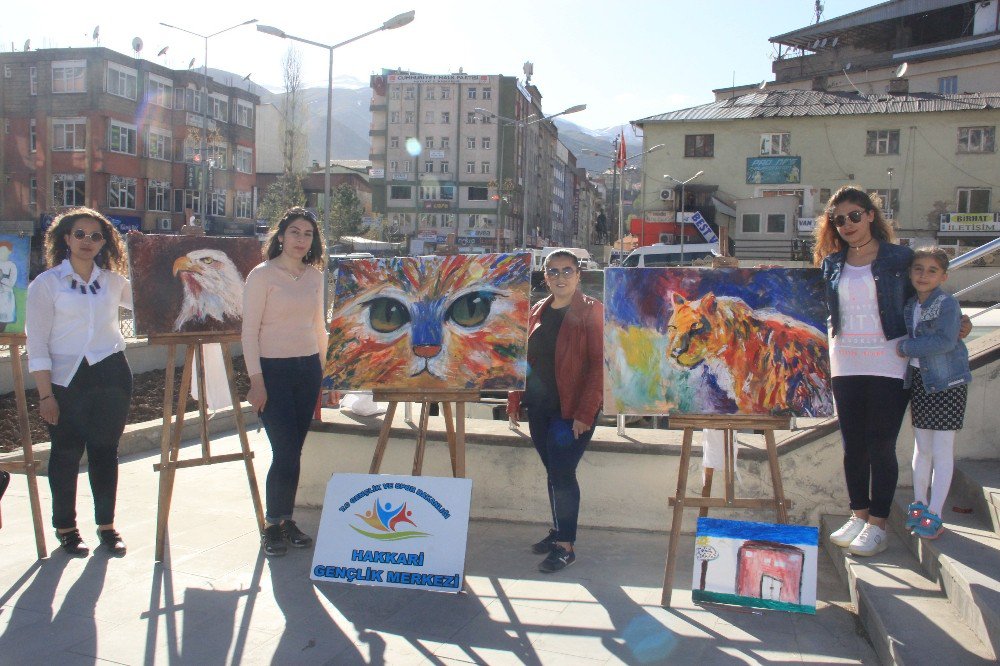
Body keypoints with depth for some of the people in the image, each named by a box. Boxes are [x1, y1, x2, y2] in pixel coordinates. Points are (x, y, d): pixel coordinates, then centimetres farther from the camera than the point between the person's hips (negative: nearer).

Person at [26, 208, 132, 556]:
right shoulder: (46, 284, -3)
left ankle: (107, 525, 21)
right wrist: (45, 394, -10)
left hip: (111, 375, 3)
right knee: (66, 454, 5)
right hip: (67, 380, -3)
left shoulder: (112, 281, 8)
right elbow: (37, 345, -5)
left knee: (106, 450, 9)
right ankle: (65, 527, 21)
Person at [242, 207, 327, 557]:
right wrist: (256, 380, -13)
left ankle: (286, 519, 19)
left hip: (308, 368, 5)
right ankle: (272, 525, 9)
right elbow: (249, 331, -8)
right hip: (274, 370, -5)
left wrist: (323, 368, 15)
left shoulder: (315, 276, 10)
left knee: (294, 451, 8)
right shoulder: (262, 275, -6)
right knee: (285, 451, -7)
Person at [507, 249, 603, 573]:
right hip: (539, 408, 6)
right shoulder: (538, 311, 12)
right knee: (554, 472, 14)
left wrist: (585, 412, -17)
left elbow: (599, 364, -12)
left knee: (561, 474, -4)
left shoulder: (590, 311, -7)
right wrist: (515, 400, 10)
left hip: (572, 410, -6)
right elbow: (524, 357, 16)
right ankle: (559, 531, 28)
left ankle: (565, 545, 7)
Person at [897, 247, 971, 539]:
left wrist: (906, 347, -19)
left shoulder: (947, 304, -15)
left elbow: (945, 341, -25)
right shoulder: (909, 305, 6)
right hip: (919, 380, 6)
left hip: (947, 383, -6)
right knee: (922, 447, 15)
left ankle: (934, 515, 6)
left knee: (942, 450, -1)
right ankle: (919, 504, 28)